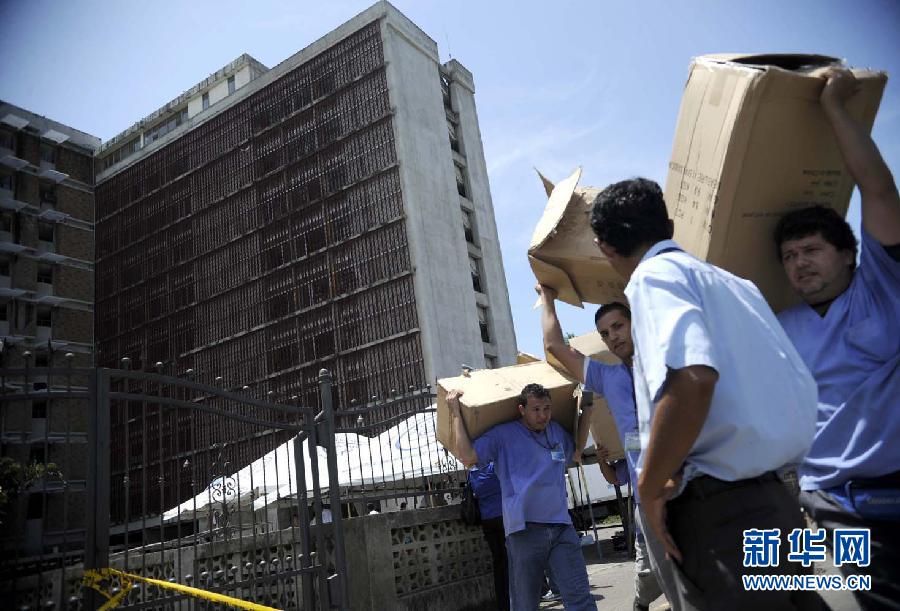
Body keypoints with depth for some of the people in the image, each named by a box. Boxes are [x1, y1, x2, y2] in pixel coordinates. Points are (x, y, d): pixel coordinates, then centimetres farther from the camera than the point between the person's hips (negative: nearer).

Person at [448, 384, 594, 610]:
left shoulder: (558, 432, 15)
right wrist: (455, 412, -8)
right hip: (525, 530, -4)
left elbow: (577, 449, 38)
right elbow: (467, 456, -13)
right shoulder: (503, 435, -2)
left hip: (562, 526, 4)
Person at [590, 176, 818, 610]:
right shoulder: (732, 282, 17)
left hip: (720, 509, -9)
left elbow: (691, 379, -27)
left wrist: (649, 487, -16)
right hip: (773, 502, 9)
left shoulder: (655, 276, -8)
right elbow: (801, 388, 21)